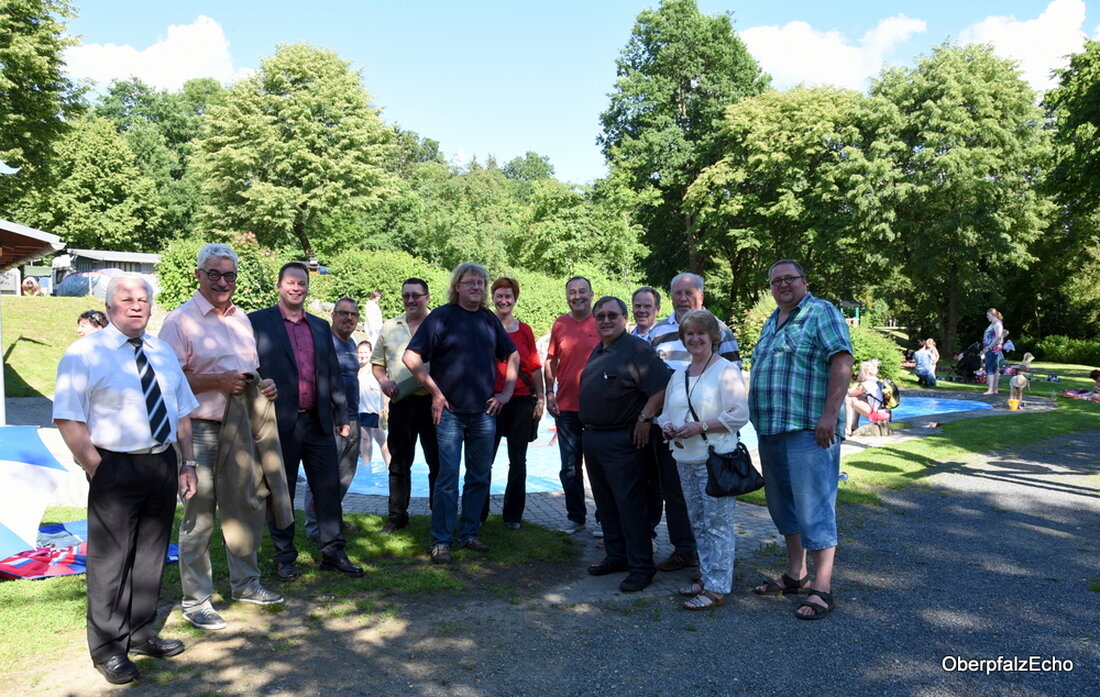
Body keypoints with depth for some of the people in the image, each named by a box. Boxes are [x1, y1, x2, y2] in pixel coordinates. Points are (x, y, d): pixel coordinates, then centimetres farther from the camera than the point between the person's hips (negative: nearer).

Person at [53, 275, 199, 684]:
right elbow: (68, 420, -13)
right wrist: (97, 472, -15)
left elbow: (182, 412, 14)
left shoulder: (162, 353, 11)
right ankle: (107, 648, 21)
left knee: (151, 554, 15)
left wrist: (188, 463, 8)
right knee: (110, 559, 4)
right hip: (116, 468, -6)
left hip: (163, 465, 6)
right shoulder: (86, 353, -8)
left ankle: (141, 634, 32)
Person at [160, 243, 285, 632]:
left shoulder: (241, 319, 16)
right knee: (198, 518, 1)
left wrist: (265, 384, 5)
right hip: (200, 430, -7)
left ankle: (245, 584, 30)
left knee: (249, 509, 13)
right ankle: (196, 601, 15)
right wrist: (219, 381, -20)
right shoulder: (181, 320, -6)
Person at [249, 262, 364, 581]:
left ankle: (333, 552, 17)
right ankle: (284, 558, 20)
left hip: (318, 421, 4)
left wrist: (341, 415, 12)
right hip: (278, 422, -4)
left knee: (329, 489, 6)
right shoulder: (257, 322, 0)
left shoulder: (321, 327, 14)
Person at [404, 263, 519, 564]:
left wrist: (507, 391, 10)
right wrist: (435, 392, -9)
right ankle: (441, 541, 8)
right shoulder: (442, 316, -4)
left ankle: (469, 534, 23)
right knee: (448, 478, -2)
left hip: (485, 412, 5)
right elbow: (411, 357, -8)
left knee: (480, 477, 10)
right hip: (450, 412, -5)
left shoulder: (490, 319, 10)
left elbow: (513, 355, 21)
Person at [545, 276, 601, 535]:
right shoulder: (560, 324, 5)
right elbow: (551, 361, 12)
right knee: (570, 468, 10)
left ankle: (604, 518, 20)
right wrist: (549, 392, 3)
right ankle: (575, 516, 24)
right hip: (566, 406, 3)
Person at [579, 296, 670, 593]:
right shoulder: (597, 352, 16)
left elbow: (661, 385, -19)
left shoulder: (636, 349, -12)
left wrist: (644, 418, -19)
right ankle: (616, 556, 27)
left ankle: (641, 566, 4)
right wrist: (587, 431, 17)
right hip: (592, 438, 9)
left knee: (629, 503, -5)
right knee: (605, 502, 15)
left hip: (621, 441, -9)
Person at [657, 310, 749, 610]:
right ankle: (706, 577, 28)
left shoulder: (726, 370, -7)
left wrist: (701, 426, -18)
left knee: (717, 523, -4)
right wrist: (667, 427, -1)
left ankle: (716, 588, 3)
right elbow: (666, 413, 21)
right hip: (685, 459, 8)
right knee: (698, 523, 16)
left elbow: (739, 414, -14)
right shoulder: (678, 375, 15)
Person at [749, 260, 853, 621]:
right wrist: (759, 420, 18)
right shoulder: (772, 322, 19)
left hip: (809, 429, -9)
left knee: (814, 507, -5)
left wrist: (830, 414, -24)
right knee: (783, 505, 15)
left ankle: (822, 589, 3)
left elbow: (842, 361, -16)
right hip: (770, 429, 9)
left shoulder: (822, 313, -6)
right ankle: (796, 574, 28)